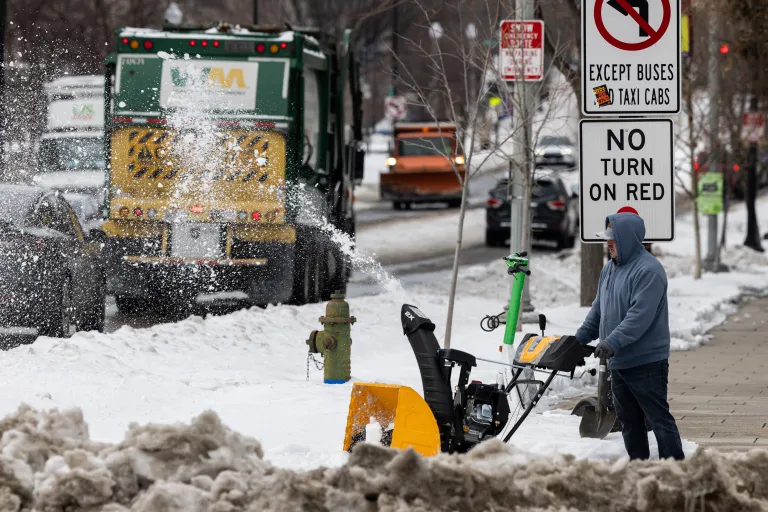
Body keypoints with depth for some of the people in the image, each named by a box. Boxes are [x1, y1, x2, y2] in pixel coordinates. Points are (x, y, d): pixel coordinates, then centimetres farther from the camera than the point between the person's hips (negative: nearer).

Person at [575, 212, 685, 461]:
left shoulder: (648, 270, -17)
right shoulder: (610, 268, 12)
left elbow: (640, 316, -26)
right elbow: (598, 309, 19)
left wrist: (612, 343, -33)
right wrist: (580, 338, 9)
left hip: (647, 363, -9)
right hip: (618, 363, 9)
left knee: (659, 419, -6)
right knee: (629, 421, 14)